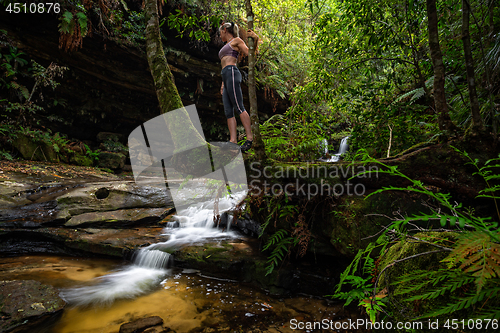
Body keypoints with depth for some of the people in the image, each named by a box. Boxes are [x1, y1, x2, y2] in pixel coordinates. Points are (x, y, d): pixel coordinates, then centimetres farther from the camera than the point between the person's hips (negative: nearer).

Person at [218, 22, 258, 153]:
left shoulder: (236, 41, 7)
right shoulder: (227, 46, 31)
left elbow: (249, 54, 0)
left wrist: (255, 39, -6)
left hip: (231, 73, -9)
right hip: (226, 76, 9)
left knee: (239, 107, -17)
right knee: (228, 111, -2)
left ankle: (250, 138, -19)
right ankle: (233, 140, -6)